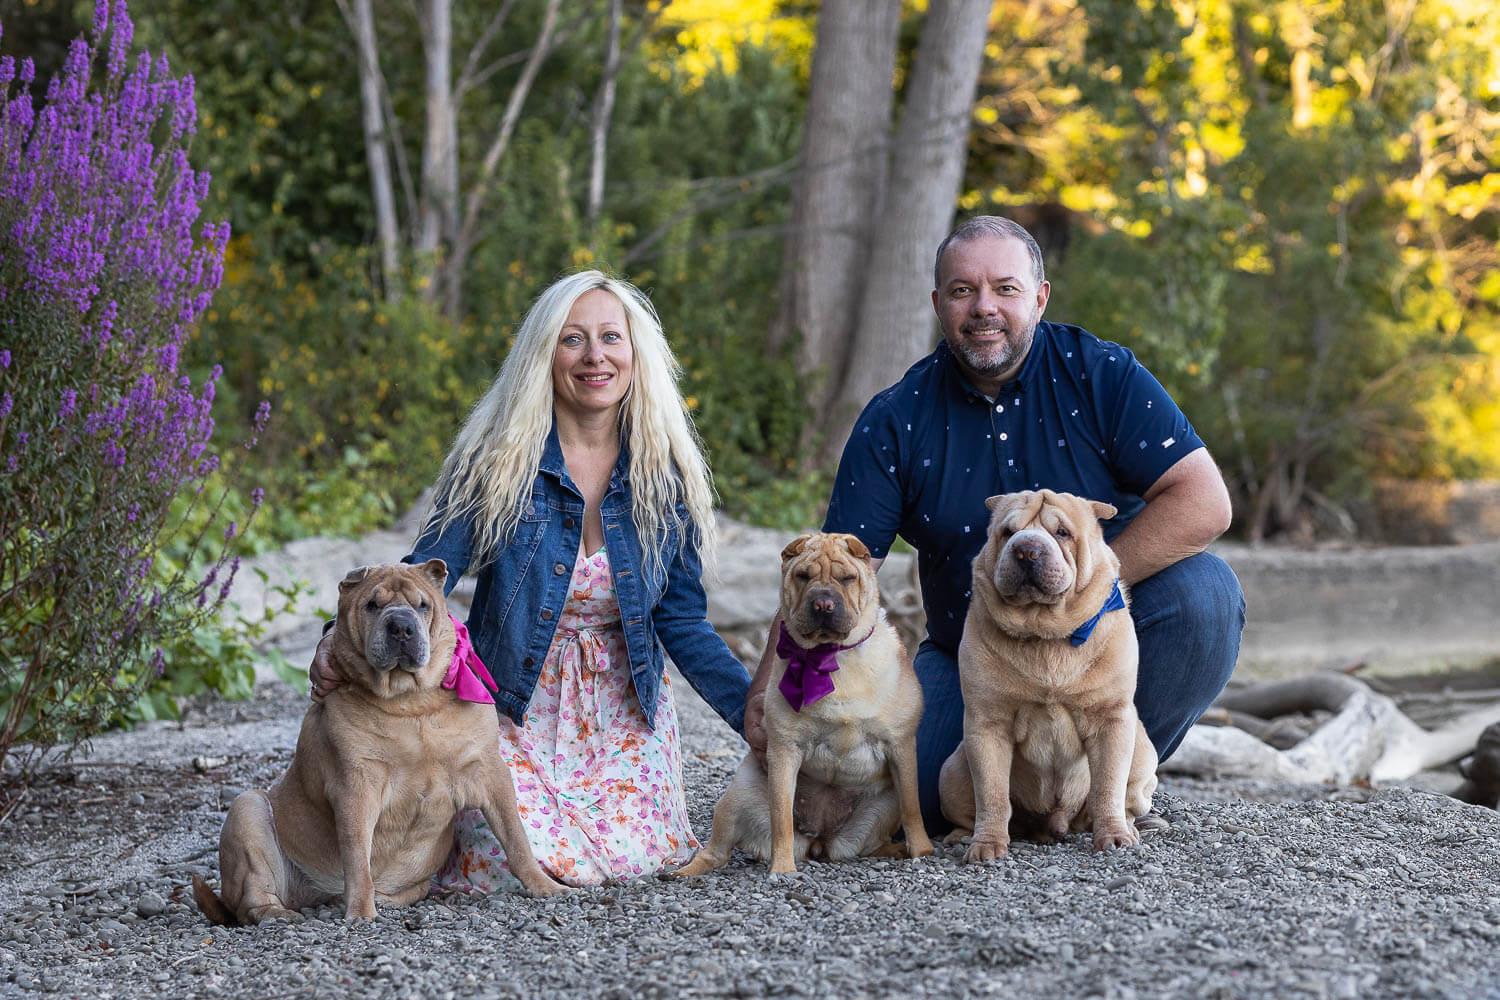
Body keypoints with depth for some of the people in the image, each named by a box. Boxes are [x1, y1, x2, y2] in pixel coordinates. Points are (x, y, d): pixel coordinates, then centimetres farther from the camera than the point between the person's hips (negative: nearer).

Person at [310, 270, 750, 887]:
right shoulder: (498, 462, -9)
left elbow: (682, 623, 1)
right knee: (521, 864, -20)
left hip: (624, 710, 3)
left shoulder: (666, 475, -2)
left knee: (635, 859, -14)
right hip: (516, 705, -2)